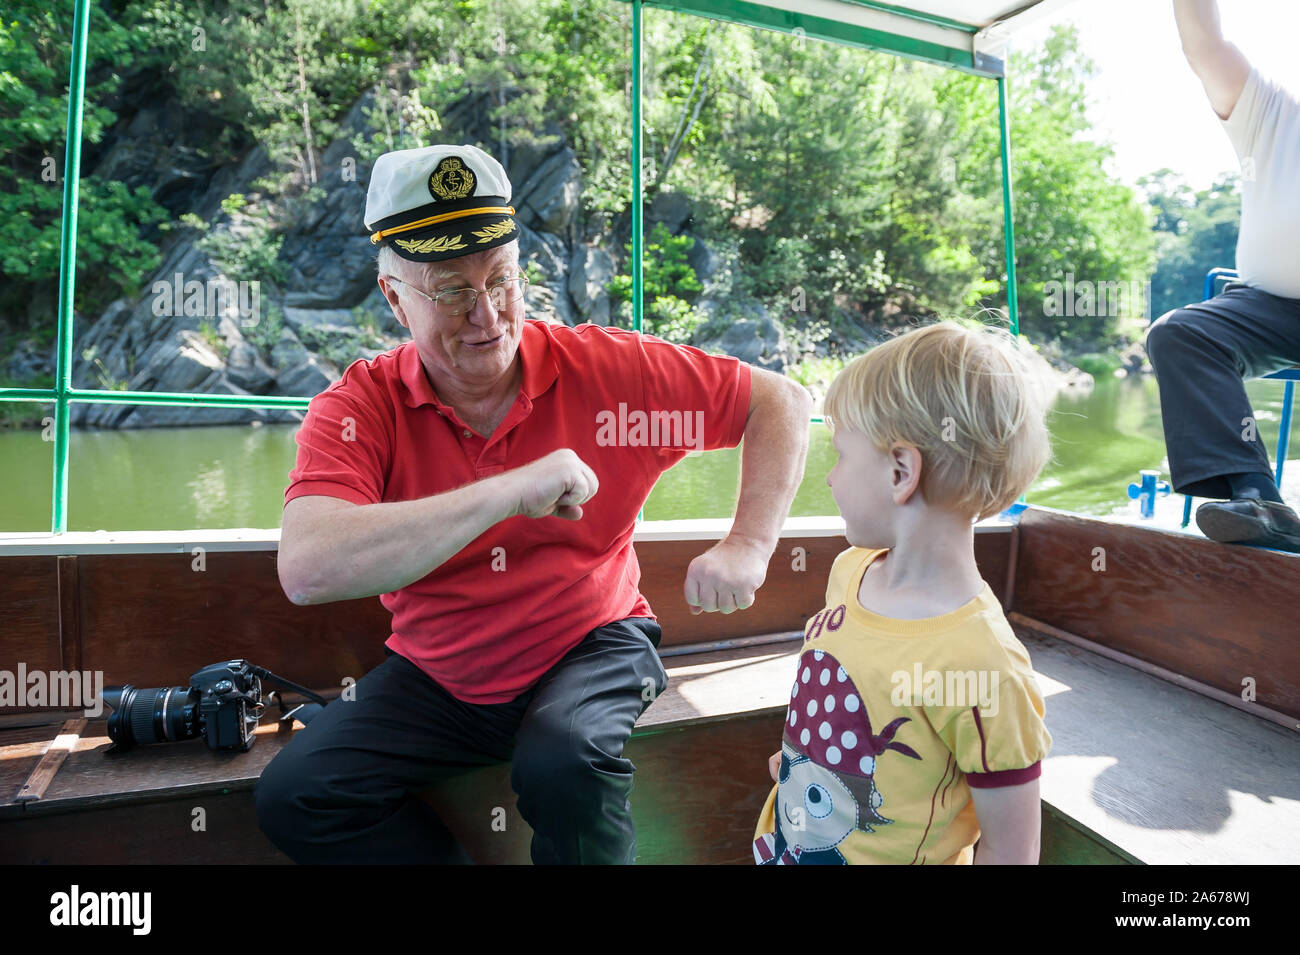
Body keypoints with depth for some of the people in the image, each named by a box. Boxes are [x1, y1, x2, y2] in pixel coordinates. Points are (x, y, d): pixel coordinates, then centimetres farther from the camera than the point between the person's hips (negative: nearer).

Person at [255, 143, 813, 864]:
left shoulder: (604, 367, -13)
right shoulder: (360, 405, -13)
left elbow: (780, 401, -6)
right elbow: (307, 570, -31)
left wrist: (747, 546, -19)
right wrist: (511, 492, -36)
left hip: (591, 646, -1)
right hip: (437, 674, 2)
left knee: (565, 760, -31)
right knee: (292, 795, -13)